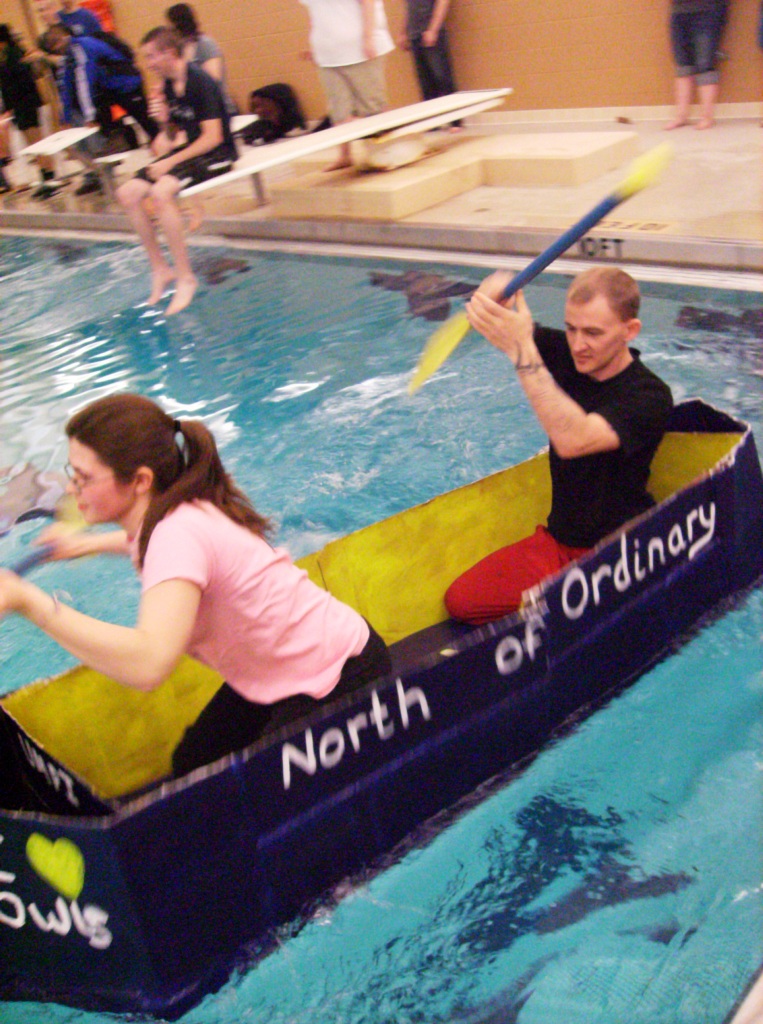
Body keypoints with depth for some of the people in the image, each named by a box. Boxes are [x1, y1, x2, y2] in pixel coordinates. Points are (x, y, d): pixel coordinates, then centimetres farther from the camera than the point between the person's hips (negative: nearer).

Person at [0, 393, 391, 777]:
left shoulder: (179, 534, -32)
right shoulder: (171, 513, -6)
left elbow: (147, 663, -49)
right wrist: (90, 543, 21)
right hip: (271, 674, 9)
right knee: (192, 769, 13)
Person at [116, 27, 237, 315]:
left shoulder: (200, 82, -17)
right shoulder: (169, 85, 8)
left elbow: (213, 137, -22)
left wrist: (170, 162, -22)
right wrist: (166, 123, -1)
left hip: (217, 154, -9)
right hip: (190, 149, 9)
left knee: (161, 191, -33)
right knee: (128, 193, -5)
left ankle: (185, 277, -24)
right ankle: (160, 269, 2)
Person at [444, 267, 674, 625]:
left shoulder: (650, 397, -19)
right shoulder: (567, 354, -1)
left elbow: (572, 440, -37)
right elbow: (482, 314, 1)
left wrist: (522, 351, -40)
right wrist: (499, 288, -25)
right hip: (557, 540, 6)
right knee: (461, 600, -8)